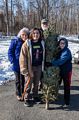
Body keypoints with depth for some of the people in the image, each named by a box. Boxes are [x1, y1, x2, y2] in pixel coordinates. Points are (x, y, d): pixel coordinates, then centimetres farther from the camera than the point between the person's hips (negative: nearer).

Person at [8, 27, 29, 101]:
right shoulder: (15, 41, -12)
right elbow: (10, 51, -7)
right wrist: (13, 61, -16)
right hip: (17, 65, -2)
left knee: (24, 79, 13)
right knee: (18, 80, 12)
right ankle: (18, 94, 28)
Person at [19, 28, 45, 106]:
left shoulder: (42, 43, 2)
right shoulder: (27, 44, -12)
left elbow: (43, 55, 11)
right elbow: (23, 57, -13)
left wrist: (43, 66, 8)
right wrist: (24, 69, -16)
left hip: (39, 67, 4)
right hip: (30, 67, -4)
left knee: (36, 83, 17)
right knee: (28, 84, 6)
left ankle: (35, 97, 35)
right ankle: (26, 99, 23)